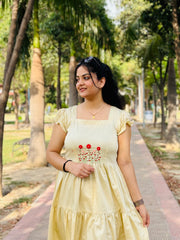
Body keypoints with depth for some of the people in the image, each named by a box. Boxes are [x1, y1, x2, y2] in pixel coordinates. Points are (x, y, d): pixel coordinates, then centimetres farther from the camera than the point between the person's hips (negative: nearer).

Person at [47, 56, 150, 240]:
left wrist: (138, 202, -1)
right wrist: (70, 165, -11)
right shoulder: (67, 116, 3)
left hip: (105, 196, -1)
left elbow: (124, 163, 0)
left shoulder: (119, 118, -1)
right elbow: (51, 153, 9)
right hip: (72, 196, 2)